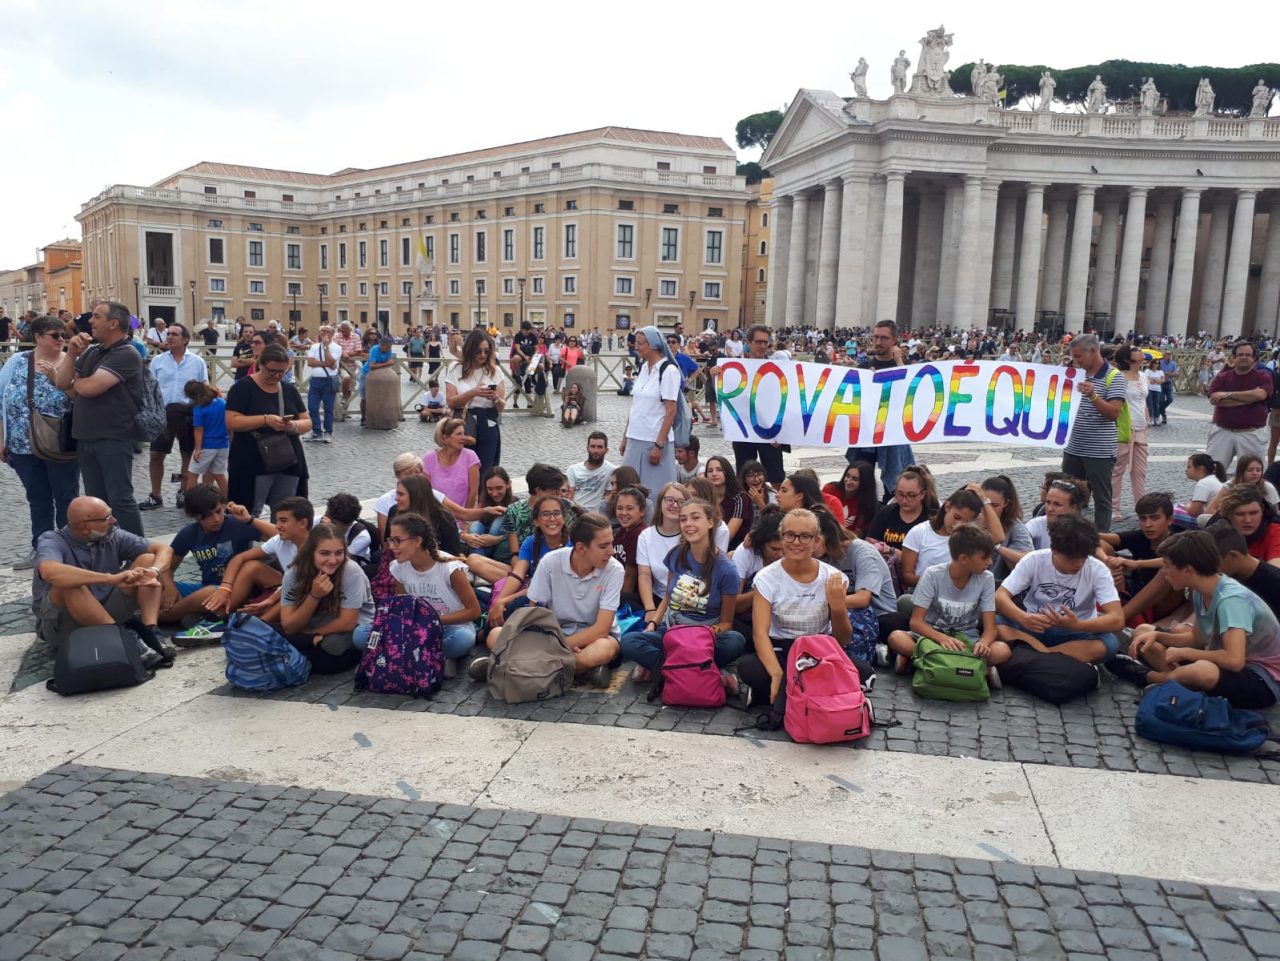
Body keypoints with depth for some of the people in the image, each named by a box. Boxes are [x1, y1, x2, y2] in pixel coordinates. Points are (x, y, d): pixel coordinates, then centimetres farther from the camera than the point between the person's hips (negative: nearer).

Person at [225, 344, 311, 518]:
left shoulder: (290, 390, 10)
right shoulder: (243, 387, -5)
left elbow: (307, 422, 10)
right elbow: (231, 422, -13)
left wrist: (294, 426, -13)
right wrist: (266, 420, -24)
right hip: (253, 464, -5)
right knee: (250, 513, 0)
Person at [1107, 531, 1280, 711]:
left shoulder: (1231, 600, -28)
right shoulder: (1201, 593, -2)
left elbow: (1234, 660, -38)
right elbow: (1197, 639, 10)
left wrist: (1183, 652, -23)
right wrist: (1156, 635, -7)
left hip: (1262, 680, -8)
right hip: (1227, 664, 8)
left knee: (1202, 670, -42)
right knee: (1143, 632, 6)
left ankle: (1147, 677, -11)